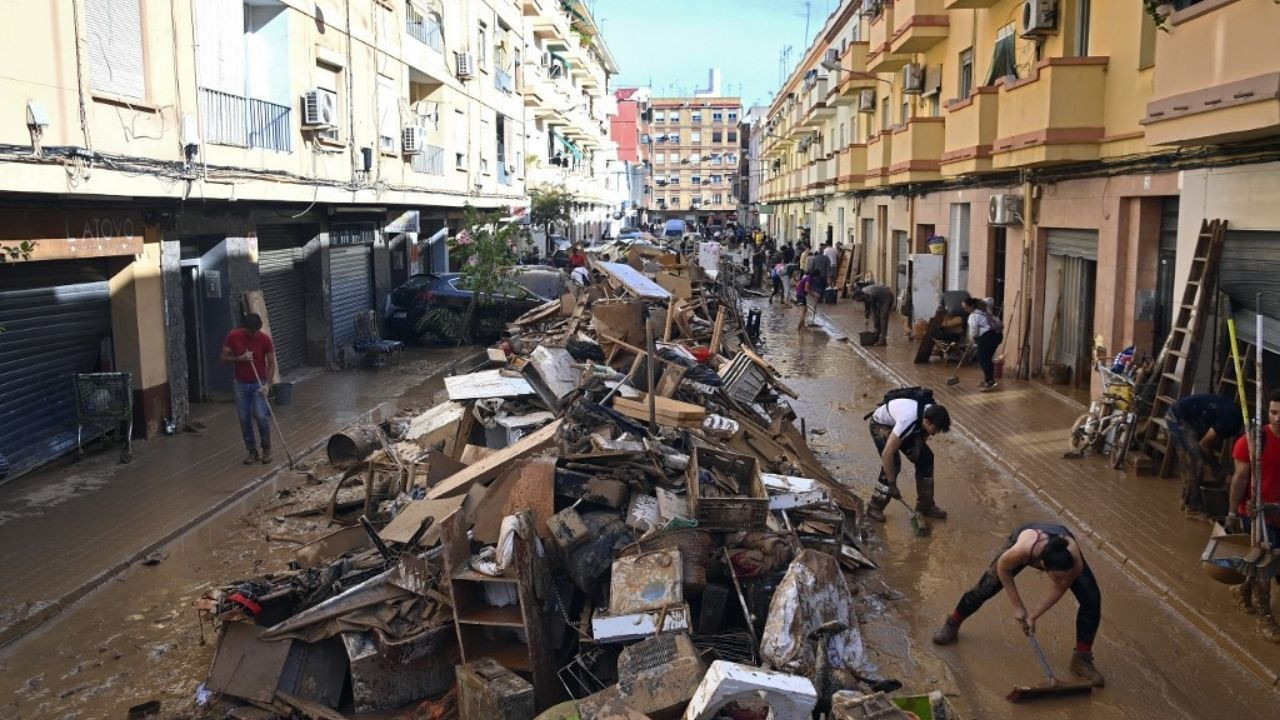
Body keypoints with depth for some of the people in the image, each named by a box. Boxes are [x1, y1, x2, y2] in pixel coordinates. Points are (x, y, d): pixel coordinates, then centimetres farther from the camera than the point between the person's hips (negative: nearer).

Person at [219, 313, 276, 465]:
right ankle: (252, 451, 17)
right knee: (244, 419, 4)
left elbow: (271, 364, -6)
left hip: (259, 384, -2)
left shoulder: (265, 339, -11)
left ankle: (266, 449, 9)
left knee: (261, 416, -11)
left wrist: (267, 384, -17)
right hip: (241, 384, 2)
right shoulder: (233, 336, -8)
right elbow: (222, 358, -2)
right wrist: (240, 358, -20)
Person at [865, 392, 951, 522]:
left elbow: (924, 433, 4)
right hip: (881, 425, -7)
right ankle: (874, 507, -6)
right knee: (893, 463, -22)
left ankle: (925, 505, 12)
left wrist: (919, 445, -15)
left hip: (898, 423, 7)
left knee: (926, 457, -1)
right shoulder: (908, 421, -44)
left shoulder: (931, 413, -23)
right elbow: (887, 454, -40)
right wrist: (892, 484, -33)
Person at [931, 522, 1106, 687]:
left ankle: (1082, 659, 4)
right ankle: (952, 625, 30)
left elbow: (1059, 590, -18)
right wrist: (1017, 606, -16)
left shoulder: (1076, 565, -41)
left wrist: (1034, 616, -13)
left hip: (1062, 544, 1)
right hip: (1023, 536, -1)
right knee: (985, 588, 3)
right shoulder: (1021, 551, -47)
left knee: (1092, 599, -13)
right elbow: (1002, 567, -22)